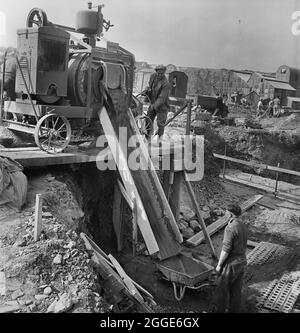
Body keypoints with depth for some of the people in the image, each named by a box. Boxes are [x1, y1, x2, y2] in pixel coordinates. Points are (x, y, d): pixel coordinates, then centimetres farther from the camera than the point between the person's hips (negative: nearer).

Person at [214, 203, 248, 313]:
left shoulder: (230, 229, -23)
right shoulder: (243, 227, 6)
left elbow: (226, 250, -22)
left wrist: (219, 265, -12)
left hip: (231, 264, -8)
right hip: (242, 262, 8)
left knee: (222, 289, 8)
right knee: (236, 290, 16)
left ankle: (220, 310, 19)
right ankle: (234, 310, 26)